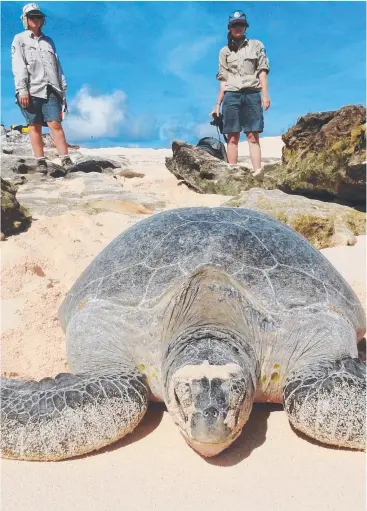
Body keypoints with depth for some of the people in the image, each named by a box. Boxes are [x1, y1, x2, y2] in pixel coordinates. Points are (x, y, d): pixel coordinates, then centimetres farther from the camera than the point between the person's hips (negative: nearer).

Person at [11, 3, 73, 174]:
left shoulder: (48, 41, 24)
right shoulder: (20, 39, 12)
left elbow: (57, 66, 21)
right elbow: (18, 66, 0)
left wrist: (63, 89, 12)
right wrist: (22, 89, -12)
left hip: (50, 89, 2)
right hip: (31, 90, -2)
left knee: (55, 124, -12)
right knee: (35, 126, -2)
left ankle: (66, 159, -17)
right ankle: (41, 161, 1)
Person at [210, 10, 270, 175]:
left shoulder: (256, 45, 14)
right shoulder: (224, 52, 17)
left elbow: (262, 71, 6)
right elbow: (224, 81, 15)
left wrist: (265, 94, -7)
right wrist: (217, 105, 9)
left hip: (252, 94, -1)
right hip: (231, 96, 2)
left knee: (253, 136, -10)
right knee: (232, 137, -4)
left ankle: (257, 171, -17)